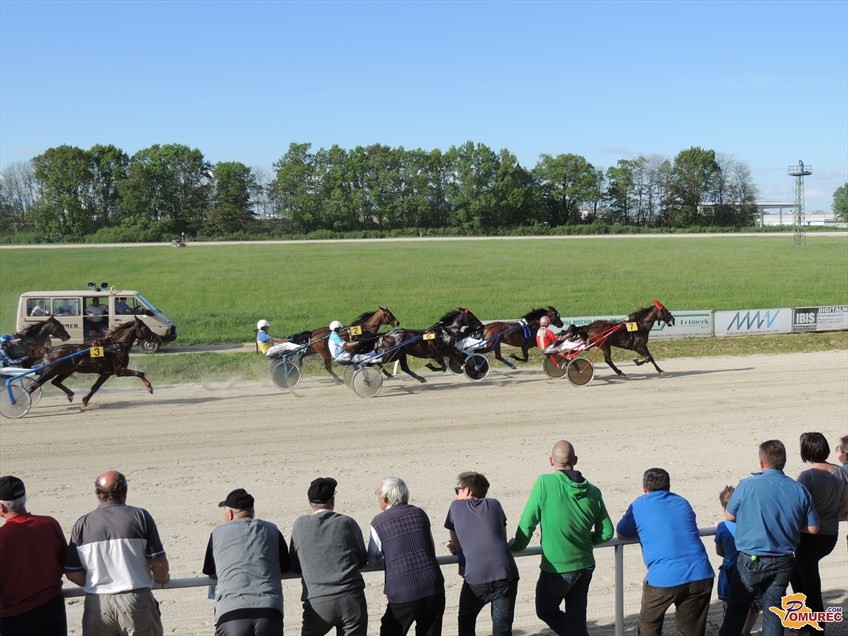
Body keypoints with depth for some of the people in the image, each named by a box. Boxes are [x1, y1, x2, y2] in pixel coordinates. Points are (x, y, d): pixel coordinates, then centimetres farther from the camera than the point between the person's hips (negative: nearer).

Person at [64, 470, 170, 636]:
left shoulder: (83, 524, 1)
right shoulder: (140, 516, -5)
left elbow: (72, 573, 1)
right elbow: (159, 563, -8)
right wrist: (162, 578, 14)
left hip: (96, 604, 2)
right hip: (136, 601, -2)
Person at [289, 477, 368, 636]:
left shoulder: (300, 524, 4)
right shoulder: (347, 523, 3)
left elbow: (294, 566, 11)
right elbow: (363, 560, 14)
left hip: (317, 604, 0)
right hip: (352, 599, 0)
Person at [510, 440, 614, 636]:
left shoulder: (545, 483, -15)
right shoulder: (592, 491, -2)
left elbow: (528, 522, -11)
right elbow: (606, 533, 3)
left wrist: (517, 546, 7)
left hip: (556, 569, -4)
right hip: (585, 566, 4)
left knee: (546, 612, 19)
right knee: (576, 619, 15)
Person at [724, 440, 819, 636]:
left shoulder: (747, 486, -13)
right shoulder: (799, 490, -4)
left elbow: (729, 516, 0)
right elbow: (813, 528, 3)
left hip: (750, 560, -2)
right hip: (782, 562, 2)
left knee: (738, 607, 15)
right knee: (773, 612, 12)